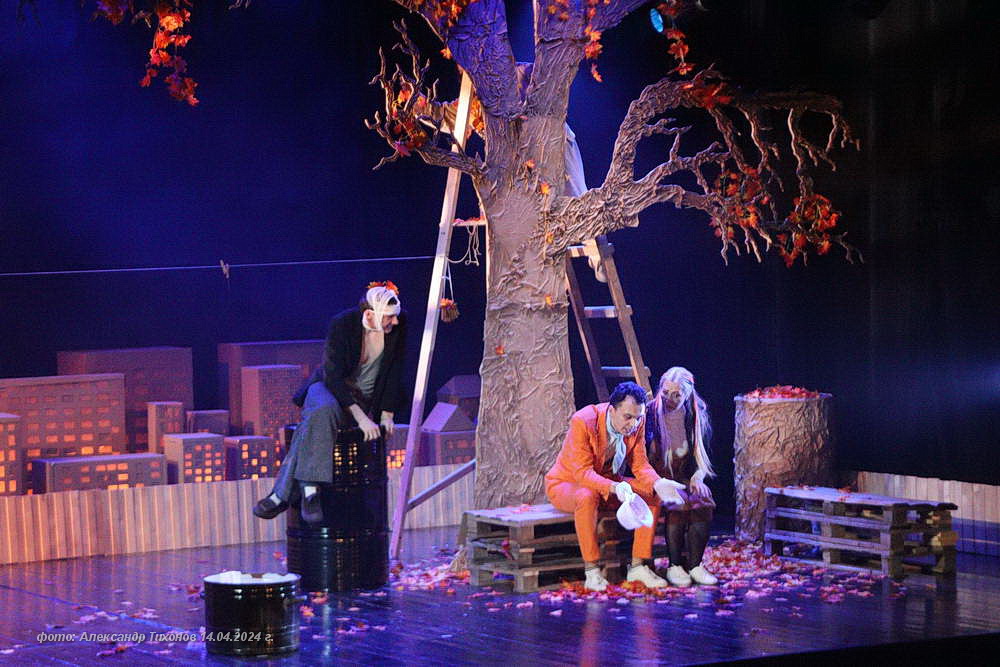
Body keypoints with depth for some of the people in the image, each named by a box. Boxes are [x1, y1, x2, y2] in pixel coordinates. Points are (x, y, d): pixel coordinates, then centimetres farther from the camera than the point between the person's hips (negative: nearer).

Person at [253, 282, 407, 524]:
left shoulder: (399, 325, -11)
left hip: (366, 399, 2)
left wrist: (387, 414, -7)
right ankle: (310, 490, -43)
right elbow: (334, 376, -23)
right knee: (323, 413, -40)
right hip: (330, 388, -2)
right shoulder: (343, 324, -20)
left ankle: (282, 494, -32)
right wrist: (361, 417, -30)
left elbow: (395, 372, -1)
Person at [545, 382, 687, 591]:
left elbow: (640, 465, -7)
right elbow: (582, 472, -32)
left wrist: (658, 483, -29)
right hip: (566, 483, -6)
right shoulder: (583, 422, -29)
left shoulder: (636, 425, -11)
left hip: (609, 481, 6)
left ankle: (638, 566, -12)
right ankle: (591, 571, -31)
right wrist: (614, 488, -49)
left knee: (652, 495, -15)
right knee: (587, 496, -40)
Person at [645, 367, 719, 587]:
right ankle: (674, 566, -24)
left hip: (685, 479, 3)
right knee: (678, 503, -33)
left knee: (702, 501, -28)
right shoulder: (650, 414, -3)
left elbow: (702, 457, 15)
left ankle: (695, 565, -24)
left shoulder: (695, 417, 7)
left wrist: (698, 476, -7)